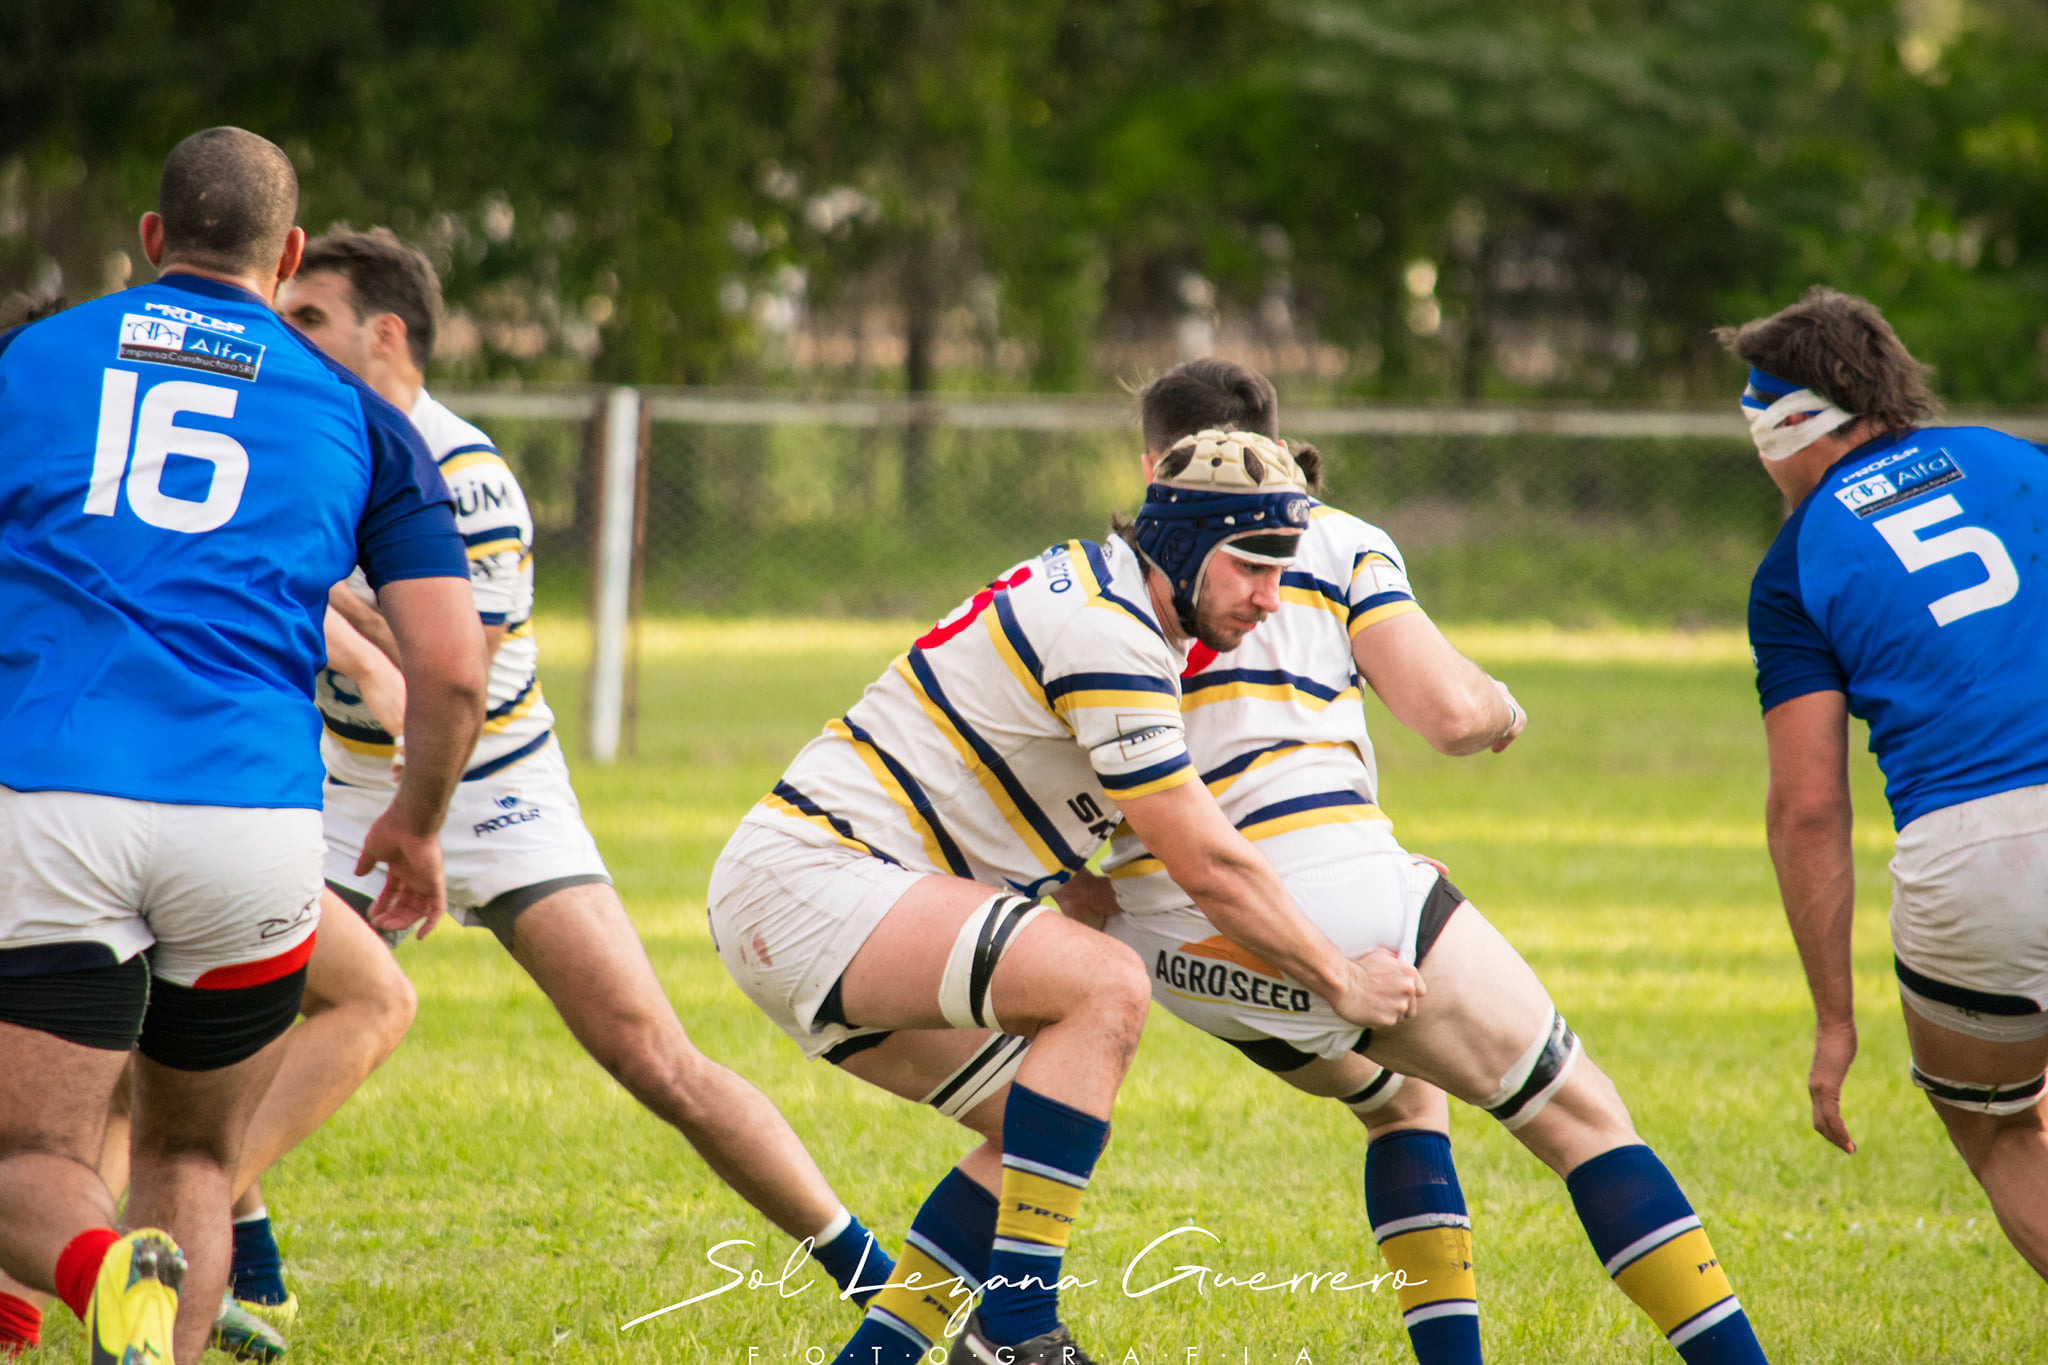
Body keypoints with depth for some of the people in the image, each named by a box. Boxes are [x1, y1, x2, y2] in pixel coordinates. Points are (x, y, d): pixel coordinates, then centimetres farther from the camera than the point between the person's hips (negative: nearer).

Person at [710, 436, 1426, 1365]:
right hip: (807, 878, -11)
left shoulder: (1098, 592, 14)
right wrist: (1341, 982, -3)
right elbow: (1208, 869, -15)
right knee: (1105, 986, -26)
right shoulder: (1106, 634, -18)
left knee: (1044, 1130, 15)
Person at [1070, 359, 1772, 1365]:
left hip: (1173, 944, 4)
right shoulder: (1336, 541, 9)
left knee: (1398, 1099, 30)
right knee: (1576, 1113, 8)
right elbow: (1453, 714, -1)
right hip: (1334, 890, -4)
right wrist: (1502, 712, 19)